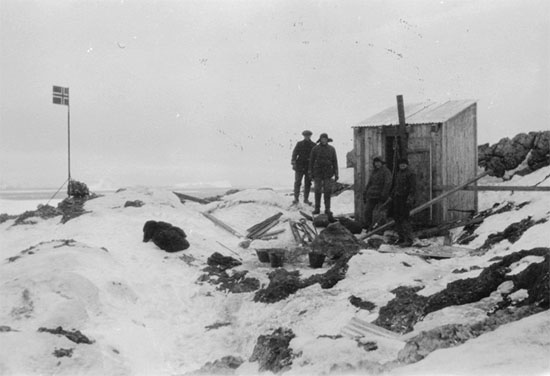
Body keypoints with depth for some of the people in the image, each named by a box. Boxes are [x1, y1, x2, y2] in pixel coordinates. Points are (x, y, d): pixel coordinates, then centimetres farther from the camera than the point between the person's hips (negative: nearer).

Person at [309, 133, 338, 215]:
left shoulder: (332, 149, 2)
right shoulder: (315, 149, -2)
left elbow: (335, 162, 3)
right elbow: (311, 161, 2)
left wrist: (336, 174, -1)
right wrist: (311, 173, -1)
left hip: (328, 173, 1)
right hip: (318, 172, -1)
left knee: (327, 191, -2)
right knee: (318, 191, 1)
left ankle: (327, 209, 5)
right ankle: (317, 208, 11)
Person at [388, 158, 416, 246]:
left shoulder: (410, 174, -7)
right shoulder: (398, 174, 18)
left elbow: (413, 188, -13)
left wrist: (410, 198, -22)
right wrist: (391, 196, 20)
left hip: (405, 199, -8)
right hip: (397, 199, 8)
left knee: (405, 219, -12)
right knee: (397, 219, 8)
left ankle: (408, 240, -10)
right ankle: (402, 238, 17)